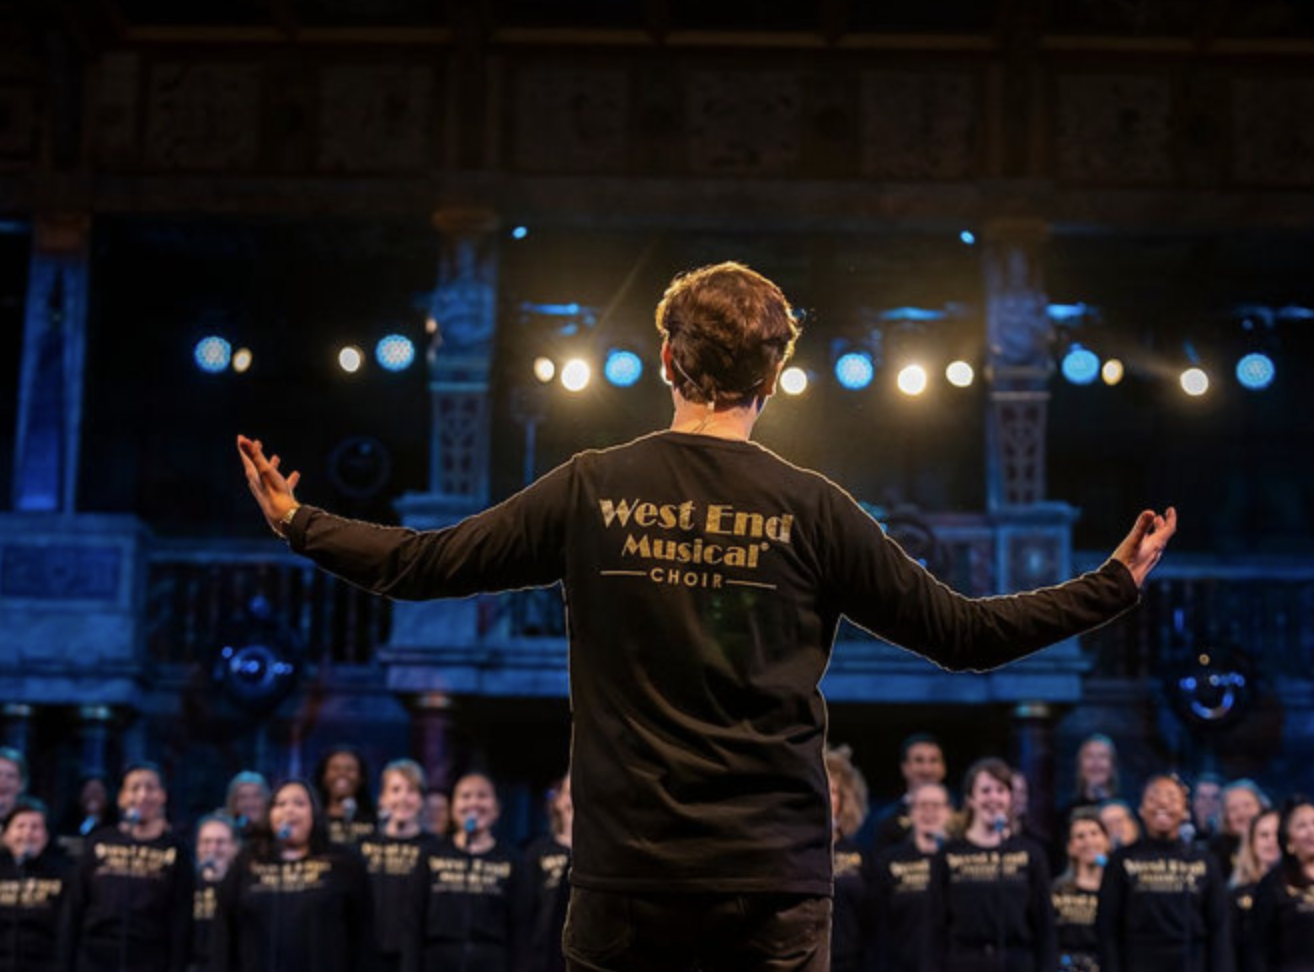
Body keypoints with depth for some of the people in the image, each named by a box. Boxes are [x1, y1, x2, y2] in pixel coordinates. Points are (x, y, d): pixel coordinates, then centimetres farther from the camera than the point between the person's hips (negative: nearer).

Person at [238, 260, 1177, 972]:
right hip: (773, 885, -1)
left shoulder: (593, 489, -2)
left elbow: (424, 564, 4)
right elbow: (962, 632, 0)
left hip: (624, 880, 1)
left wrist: (296, 522, 20)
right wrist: (1117, 583, 11)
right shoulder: (810, 508, -4)